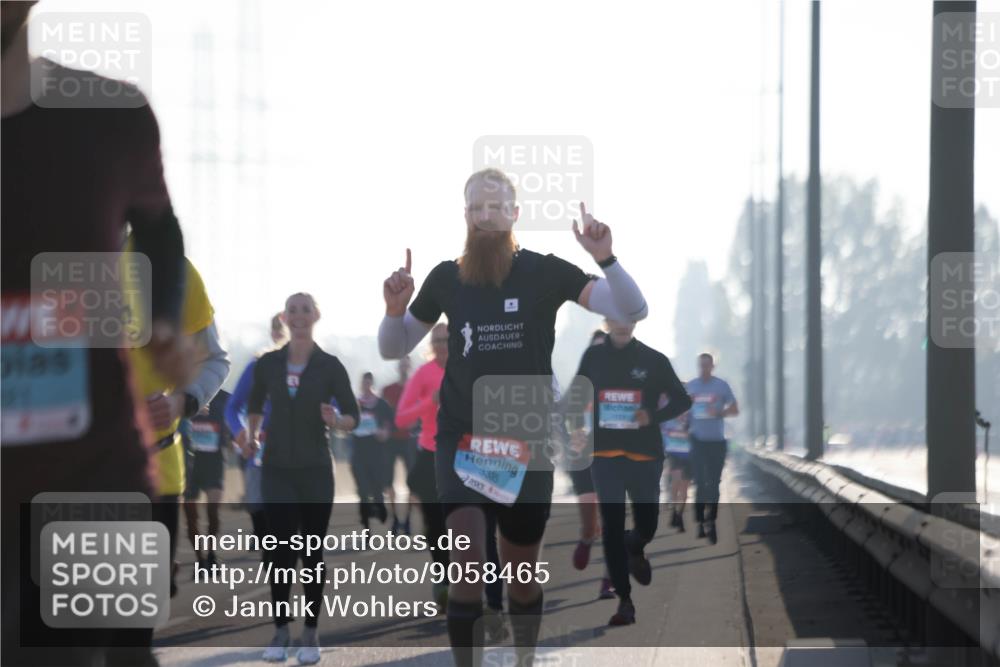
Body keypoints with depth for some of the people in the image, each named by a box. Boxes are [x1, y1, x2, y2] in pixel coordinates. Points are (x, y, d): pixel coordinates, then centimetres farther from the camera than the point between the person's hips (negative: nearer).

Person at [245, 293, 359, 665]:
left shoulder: (329, 366, -2)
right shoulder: (267, 364, 3)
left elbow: (353, 417, -1)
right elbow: (255, 406, 20)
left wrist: (336, 421, -21)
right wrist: (252, 436, 7)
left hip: (315, 471, -1)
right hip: (277, 470, 1)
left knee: (312, 552, 1)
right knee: (279, 550, -1)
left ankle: (310, 635, 8)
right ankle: (280, 633, 8)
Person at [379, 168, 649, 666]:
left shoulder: (545, 272, -5)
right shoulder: (446, 279, 0)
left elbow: (632, 311, -10)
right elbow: (393, 349, 11)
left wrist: (605, 259, -27)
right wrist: (395, 310, -10)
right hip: (461, 437, 0)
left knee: (523, 576, 11)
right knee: (468, 555, -20)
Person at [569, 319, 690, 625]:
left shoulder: (653, 360, 0)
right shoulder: (594, 357, 4)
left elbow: (681, 400, 6)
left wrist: (653, 416, -11)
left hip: (644, 454, 0)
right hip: (605, 454, 0)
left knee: (647, 523, 4)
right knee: (612, 527, -5)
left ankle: (635, 549, 43)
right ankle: (624, 601, 0)